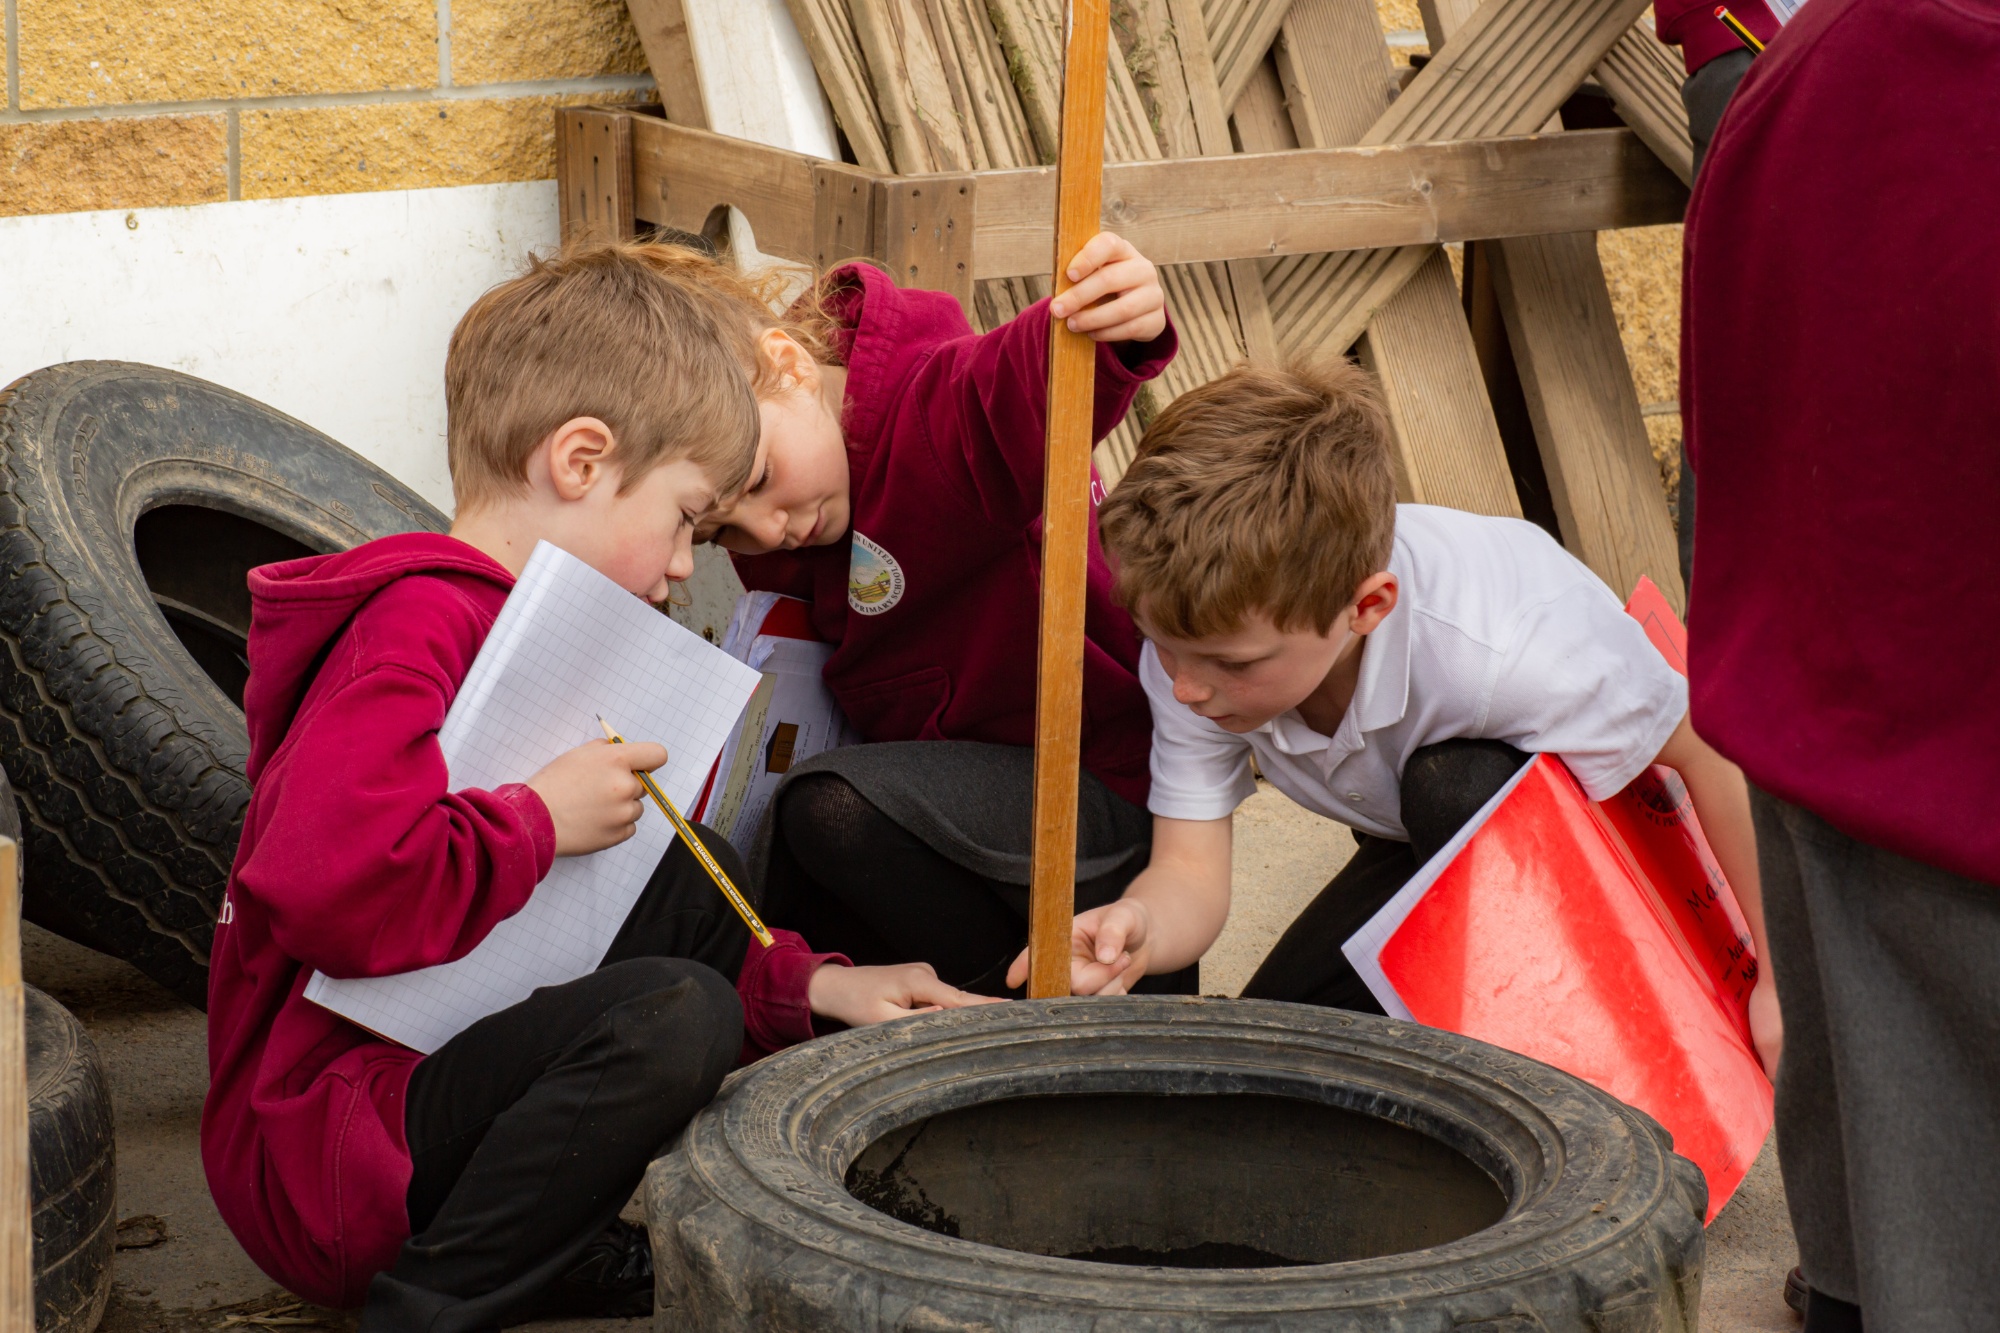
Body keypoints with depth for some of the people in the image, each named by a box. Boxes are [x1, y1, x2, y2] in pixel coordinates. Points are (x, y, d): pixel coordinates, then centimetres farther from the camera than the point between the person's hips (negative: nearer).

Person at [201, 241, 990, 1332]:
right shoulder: (416, 632, -17)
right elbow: (325, 883, -35)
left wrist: (811, 988, 12)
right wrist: (538, 821, -20)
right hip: (318, 1150, -11)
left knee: (699, 889, 18)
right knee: (676, 1016, -28)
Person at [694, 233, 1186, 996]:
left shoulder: (938, 411, -23)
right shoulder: (768, 526, 3)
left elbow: (1029, 392, -49)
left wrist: (1121, 338, -69)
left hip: (1106, 785, -9)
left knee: (834, 808, -27)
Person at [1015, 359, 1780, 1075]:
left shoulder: (1513, 654, -43)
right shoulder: (1200, 635, -27)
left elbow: (1709, 750, -28)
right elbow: (1189, 875, -26)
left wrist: (1770, 979, -19)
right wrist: (1135, 929, -52)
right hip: (1424, 854, 5)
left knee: (1453, 787, -36)